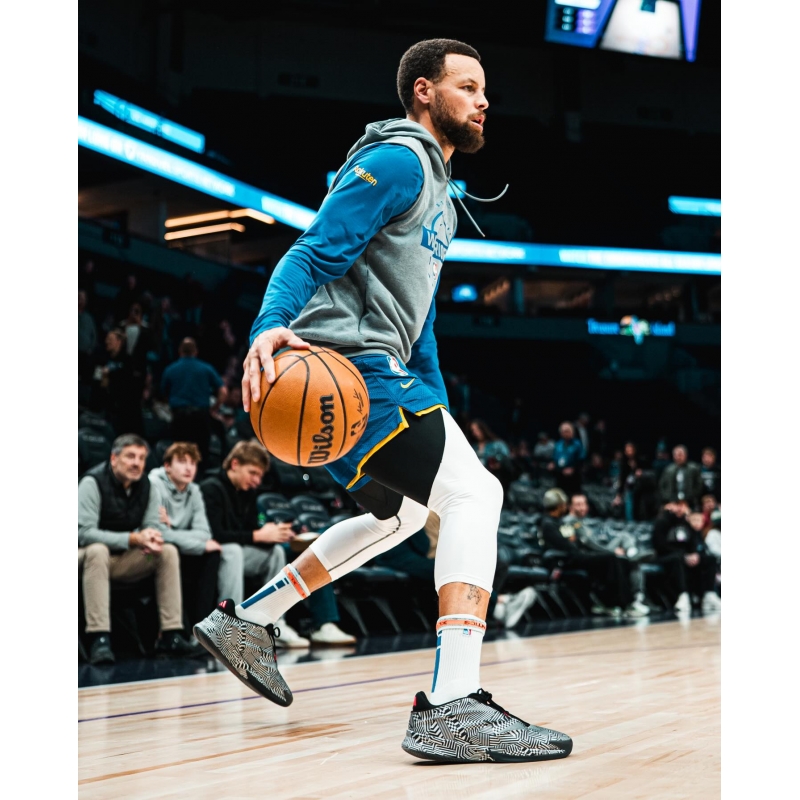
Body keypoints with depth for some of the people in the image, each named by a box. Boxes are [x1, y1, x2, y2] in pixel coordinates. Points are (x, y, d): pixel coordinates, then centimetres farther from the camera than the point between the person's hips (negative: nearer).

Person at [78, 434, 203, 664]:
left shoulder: (145, 486, 2)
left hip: (123, 561, 6)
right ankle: (99, 640, -41)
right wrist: (132, 539, -32)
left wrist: (153, 539, -25)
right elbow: (83, 532, -25)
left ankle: (171, 636, -14)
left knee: (168, 551, -13)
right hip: (89, 556, -6)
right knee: (97, 550, -38)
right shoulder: (93, 482, -17)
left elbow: (153, 525, 2)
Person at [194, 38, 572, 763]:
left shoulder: (438, 190, 25)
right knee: (474, 492, -21)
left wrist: (440, 415, 27)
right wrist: (269, 328, -37)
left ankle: (246, 621, 31)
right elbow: (314, 253, -19)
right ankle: (452, 708, -29)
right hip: (347, 362, -11)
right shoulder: (397, 161, -7)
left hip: (377, 371, 11)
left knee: (401, 514, 26)